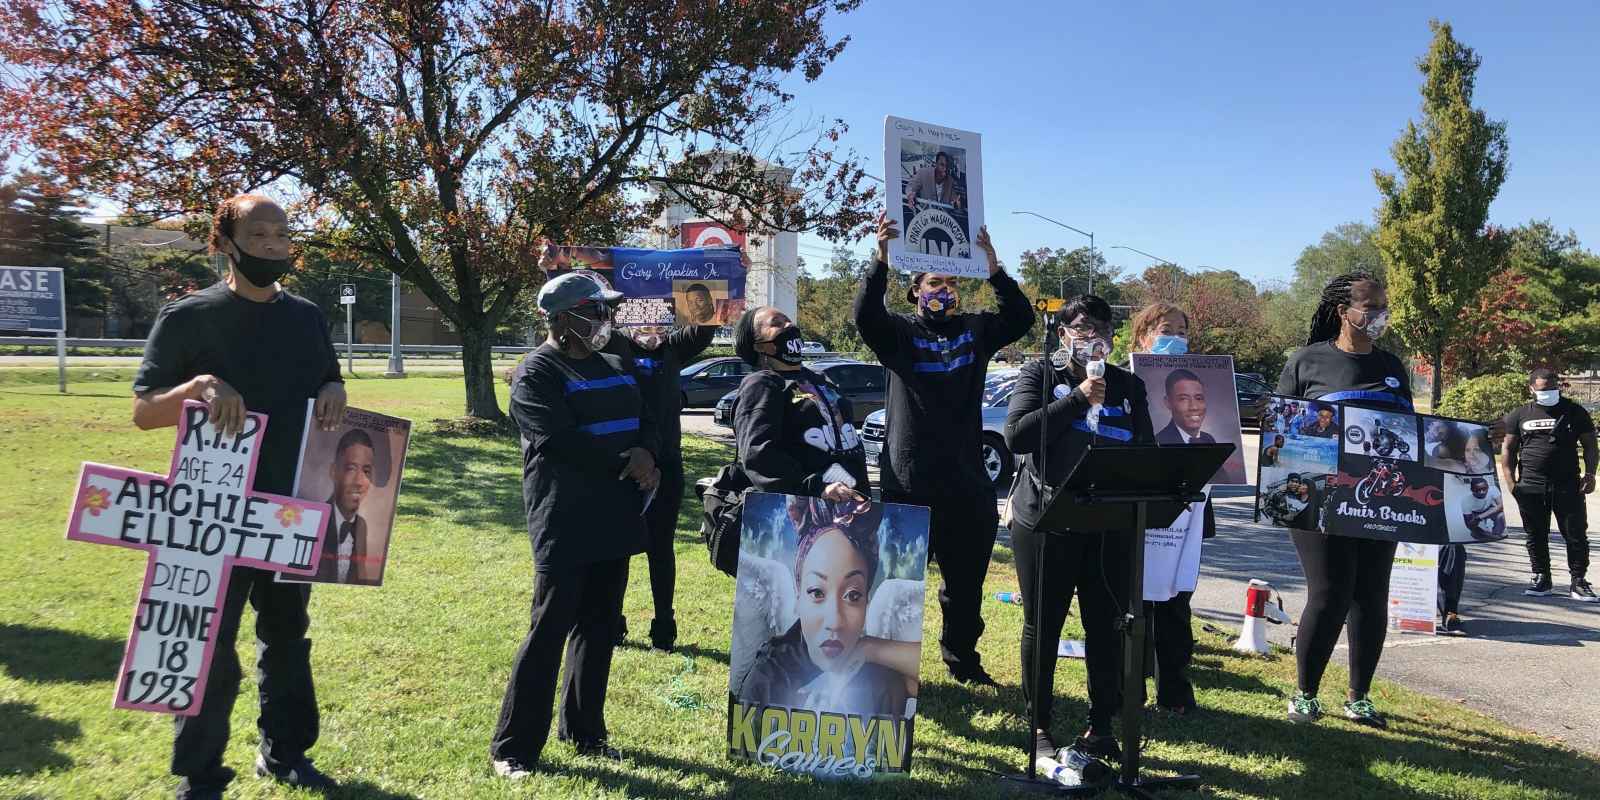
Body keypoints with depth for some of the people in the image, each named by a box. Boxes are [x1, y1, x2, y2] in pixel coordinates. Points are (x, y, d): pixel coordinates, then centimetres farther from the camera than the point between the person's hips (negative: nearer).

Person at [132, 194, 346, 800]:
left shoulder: (308, 316, 7)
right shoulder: (188, 316, -7)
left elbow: (327, 387, 18)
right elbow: (143, 411, -9)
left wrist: (334, 391, -6)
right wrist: (199, 386, -27)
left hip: (294, 509, 5)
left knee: (287, 636, 16)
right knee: (210, 646, 2)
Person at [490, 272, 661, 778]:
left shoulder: (616, 368, 16)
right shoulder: (536, 374, -7)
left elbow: (647, 421, 13)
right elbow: (560, 440, -19)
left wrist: (646, 454, -9)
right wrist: (625, 463, -15)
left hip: (613, 518, 7)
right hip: (564, 522, -7)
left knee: (600, 626, 12)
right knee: (550, 628, -4)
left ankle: (584, 731, 25)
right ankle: (514, 746, 6)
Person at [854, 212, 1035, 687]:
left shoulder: (975, 331, 9)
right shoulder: (900, 333, 0)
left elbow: (1021, 318, -3)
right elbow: (865, 314, -18)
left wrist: (994, 268, -17)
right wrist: (881, 260, -31)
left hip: (967, 486, 4)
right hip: (908, 485, -4)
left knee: (966, 584, 16)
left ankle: (962, 661, 32)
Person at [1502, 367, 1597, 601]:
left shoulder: (1575, 413, 8)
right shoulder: (1519, 416, 9)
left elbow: (1590, 446, 10)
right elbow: (1509, 450, 10)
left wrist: (1589, 473, -5)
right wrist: (1510, 482, 0)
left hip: (1568, 486, -1)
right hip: (1531, 488, 1)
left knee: (1576, 535, 1)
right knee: (1536, 536, 8)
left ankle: (1578, 581, 11)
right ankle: (1541, 578, 19)